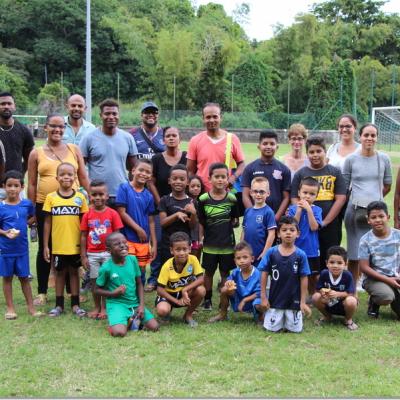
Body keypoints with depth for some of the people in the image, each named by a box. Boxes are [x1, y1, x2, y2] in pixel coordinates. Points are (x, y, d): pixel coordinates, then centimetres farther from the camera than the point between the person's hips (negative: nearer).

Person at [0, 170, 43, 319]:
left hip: (22, 248, 2)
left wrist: (24, 224, -2)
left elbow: (32, 217, 15)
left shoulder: (27, 204, -4)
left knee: (24, 277, 11)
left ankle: (31, 307, 19)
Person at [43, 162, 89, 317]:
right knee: (60, 273, 13)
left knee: (74, 272, 12)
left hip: (75, 245, 0)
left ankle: (75, 304, 22)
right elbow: (47, 223, 2)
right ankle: (59, 305, 23)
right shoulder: (51, 197, -2)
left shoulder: (80, 197, -2)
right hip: (58, 245, 0)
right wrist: (45, 245, 1)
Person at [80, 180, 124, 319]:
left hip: (108, 253, -1)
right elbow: (83, 236, 2)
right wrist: (83, 256, -1)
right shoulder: (87, 215, -1)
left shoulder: (112, 214, -5)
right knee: (94, 281, 10)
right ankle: (96, 307, 22)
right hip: (92, 254, 2)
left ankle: (104, 308, 14)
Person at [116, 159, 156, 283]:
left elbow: (151, 221, 8)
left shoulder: (148, 196, 7)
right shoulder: (124, 188, -5)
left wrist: (154, 244, 5)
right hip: (127, 239, -4)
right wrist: (138, 229, -9)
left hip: (144, 241, 4)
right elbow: (121, 212, -9)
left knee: (141, 272, 11)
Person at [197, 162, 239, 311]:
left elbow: (235, 220, 9)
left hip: (227, 243, 1)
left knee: (225, 273, 10)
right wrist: (200, 238, -5)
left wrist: (234, 222, -11)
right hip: (210, 243, 0)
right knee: (209, 272, 11)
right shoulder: (203, 199, -4)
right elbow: (200, 222, 1)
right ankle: (207, 299, 24)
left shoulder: (232, 199, -2)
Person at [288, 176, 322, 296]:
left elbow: (314, 227, -14)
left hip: (312, 251, 1)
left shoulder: (317, 210, -1)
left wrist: (309, 209, -19)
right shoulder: (293, 209, -2)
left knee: (313, 277, 11)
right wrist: (299, 210, -16)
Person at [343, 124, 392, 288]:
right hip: (355, 211, 0)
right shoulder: (351, 159, 3)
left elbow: (387, 185, 14)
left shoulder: (384, 159, 5)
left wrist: (373, 198, 11)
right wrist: (358, 200, 6)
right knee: (354, 255, 3)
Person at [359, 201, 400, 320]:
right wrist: (387, 280, -15)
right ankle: (374, 303, 4)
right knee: (386, 296, -33)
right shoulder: (366, 240, -8)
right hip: (375, 278, -3)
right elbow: (364, 267, -10)